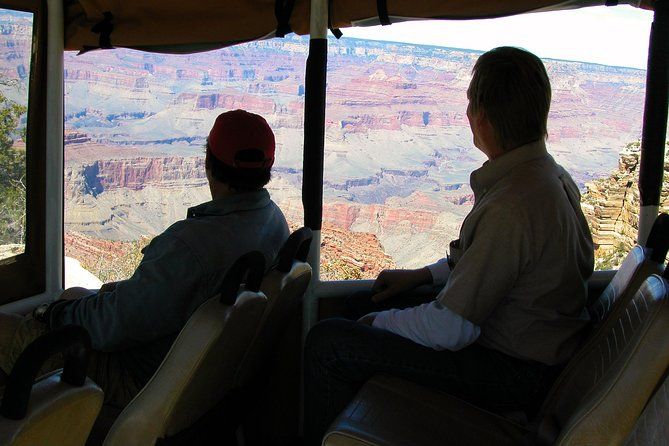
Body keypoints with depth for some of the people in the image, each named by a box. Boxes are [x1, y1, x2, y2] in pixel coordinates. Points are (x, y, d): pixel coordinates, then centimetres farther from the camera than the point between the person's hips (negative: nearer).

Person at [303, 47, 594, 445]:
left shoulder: (511, 208, -30)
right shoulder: (553, 175, 1)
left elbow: (449, 329, -26)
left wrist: (380, 322, -8)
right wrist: (423, 275, 14)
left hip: (516, 374, -10)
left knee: (328, 341, -13)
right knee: (386, 300, 25)